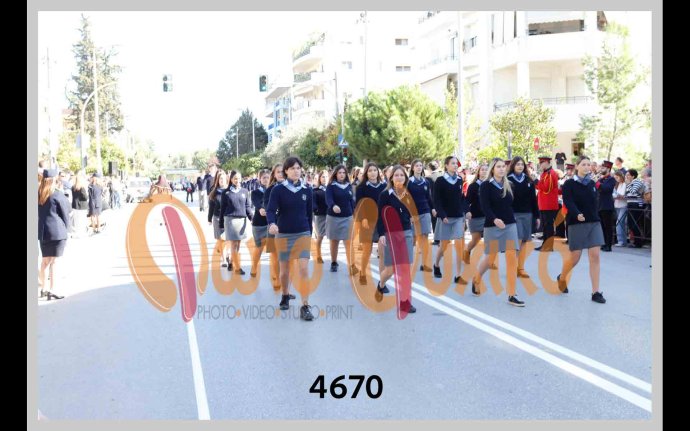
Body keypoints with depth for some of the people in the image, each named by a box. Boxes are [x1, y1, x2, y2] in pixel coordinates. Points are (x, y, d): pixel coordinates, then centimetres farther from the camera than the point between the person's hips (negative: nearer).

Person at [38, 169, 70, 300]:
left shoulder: (38, 195, 6)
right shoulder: (58, 195, -11)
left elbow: (38, 213, 11)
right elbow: (65, 214, -5)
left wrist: (41, 229, 17)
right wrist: (65, 229, 8)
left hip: (42, 231, 5)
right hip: (57, 232, -5)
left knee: (44, 261, 16)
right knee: (52, 262, -2)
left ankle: (43, 288, 23)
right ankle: (51, 291, -2)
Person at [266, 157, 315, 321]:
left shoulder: (307, 190, 1)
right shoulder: (278, 189, -6)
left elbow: (309, 213, 8)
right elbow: (270, 209, -15)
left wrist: (309, 232, 11)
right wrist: (272, 223, -35)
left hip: (303, 233, 1)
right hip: (283, 234, -1)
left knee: (303, 269, -10)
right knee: (284, 269, 11)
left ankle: (305, 306, -6)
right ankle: (285, 296, 38)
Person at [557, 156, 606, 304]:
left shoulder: (592, 184, 10)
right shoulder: (569, 184, -6)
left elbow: (594, 203, 16)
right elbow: (568, 203, -20)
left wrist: (596, 219, 15)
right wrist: (577, 214, -37)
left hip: (594, 223, 4)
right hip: (576, 224, -4)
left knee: (595, 256, -4)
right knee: (575, 257, 2)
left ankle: (595, 292, 0)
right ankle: (562, 278, 32)